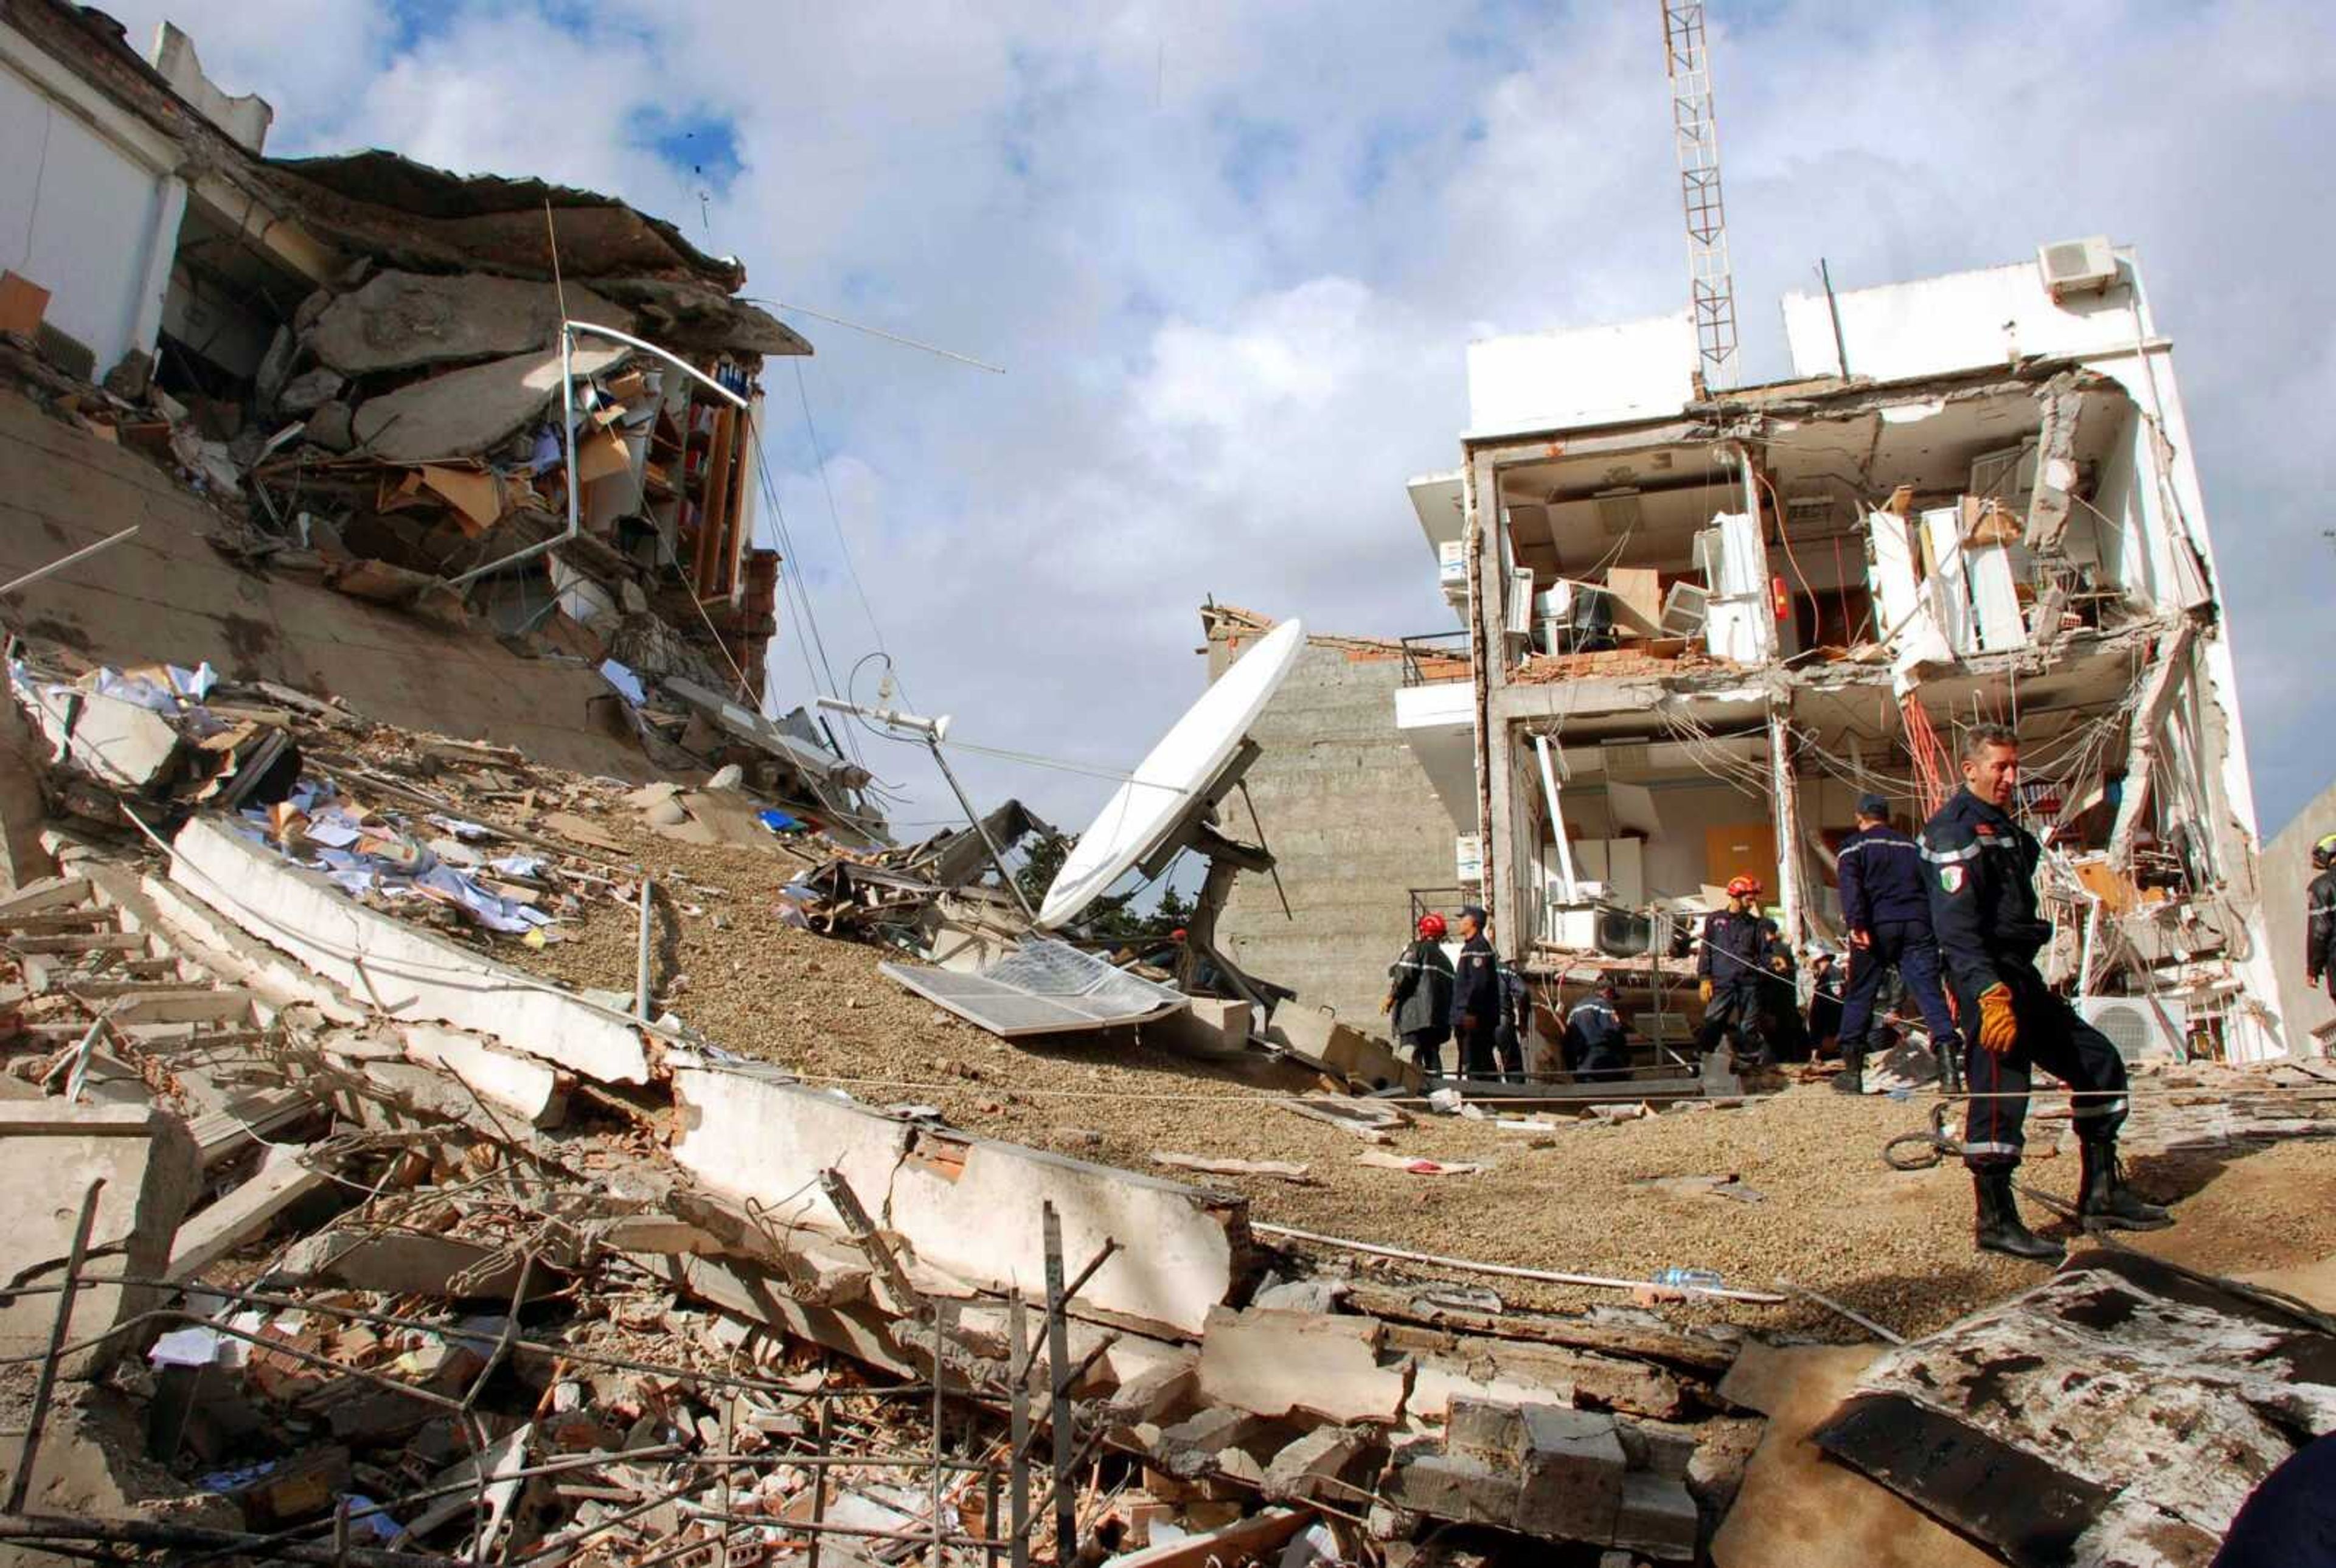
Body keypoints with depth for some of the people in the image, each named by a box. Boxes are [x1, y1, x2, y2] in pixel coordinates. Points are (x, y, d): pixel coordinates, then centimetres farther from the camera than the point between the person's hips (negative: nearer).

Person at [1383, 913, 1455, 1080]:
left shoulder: (1417, 949, 1)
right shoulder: (1445, 959, 24)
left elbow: (1405, 975, -11)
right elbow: (1451, 988, 21)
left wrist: (1391, 997, -4)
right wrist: (1448, 1019, 22)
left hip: (1416, 1012, -7)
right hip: (1440, 1016, 7)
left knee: (1414, 1054, -13)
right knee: (1432, 1053, 10)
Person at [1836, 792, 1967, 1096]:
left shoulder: (1855, 845, 9)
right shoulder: (1913, 846, 23)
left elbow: (1851, 885, -9)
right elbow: (1933, 888, 20)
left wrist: (1856, 923, -19)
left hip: (1878, 926, -3)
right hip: (1918, 926, 3)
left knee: (1859, 995, 5)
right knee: (1930, 992, -2)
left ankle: (1852, 1071, 7)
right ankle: (1948, 1057, -18)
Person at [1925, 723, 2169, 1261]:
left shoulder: (2003, 828, 20)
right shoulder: (1955, 830, -13)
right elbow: (1955, 923, -23)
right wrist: (1989, 992, -31)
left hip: (2020, 975, 11)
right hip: (1988, 979, -11)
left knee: (2100, 1064, 14)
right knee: (2001, 1091, -10)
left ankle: (2102, 1193, 21)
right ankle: (1995, 1221, -2)